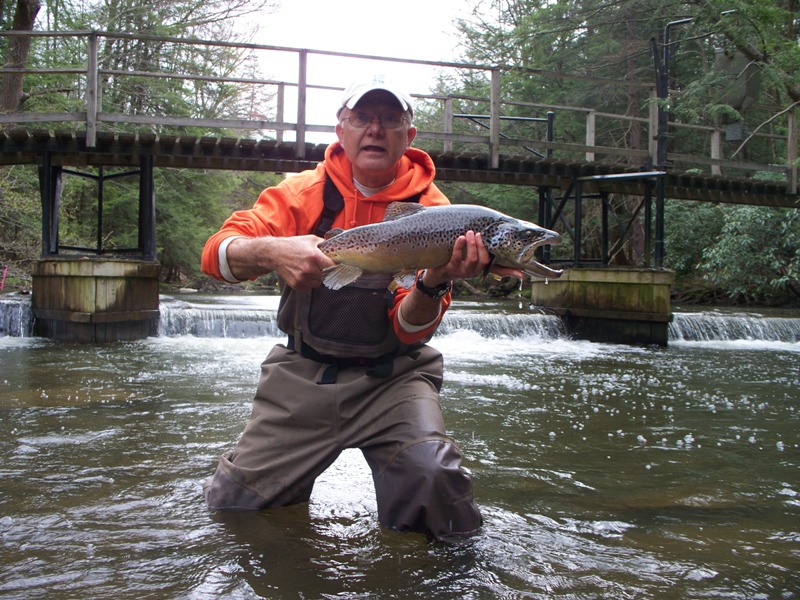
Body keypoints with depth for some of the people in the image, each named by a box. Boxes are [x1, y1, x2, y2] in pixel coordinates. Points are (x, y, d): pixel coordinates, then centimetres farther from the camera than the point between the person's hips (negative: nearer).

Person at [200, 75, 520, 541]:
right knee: (231, 502, -1)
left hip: (391, 376, -1)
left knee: (433, 478, -26)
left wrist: (433, 284, -33)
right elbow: (217, 254, -13)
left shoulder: (430, 209, -5)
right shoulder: (304, 193, -1)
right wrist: (270, 251, -34)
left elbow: (411, 331, -11)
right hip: (303, 373, 2)